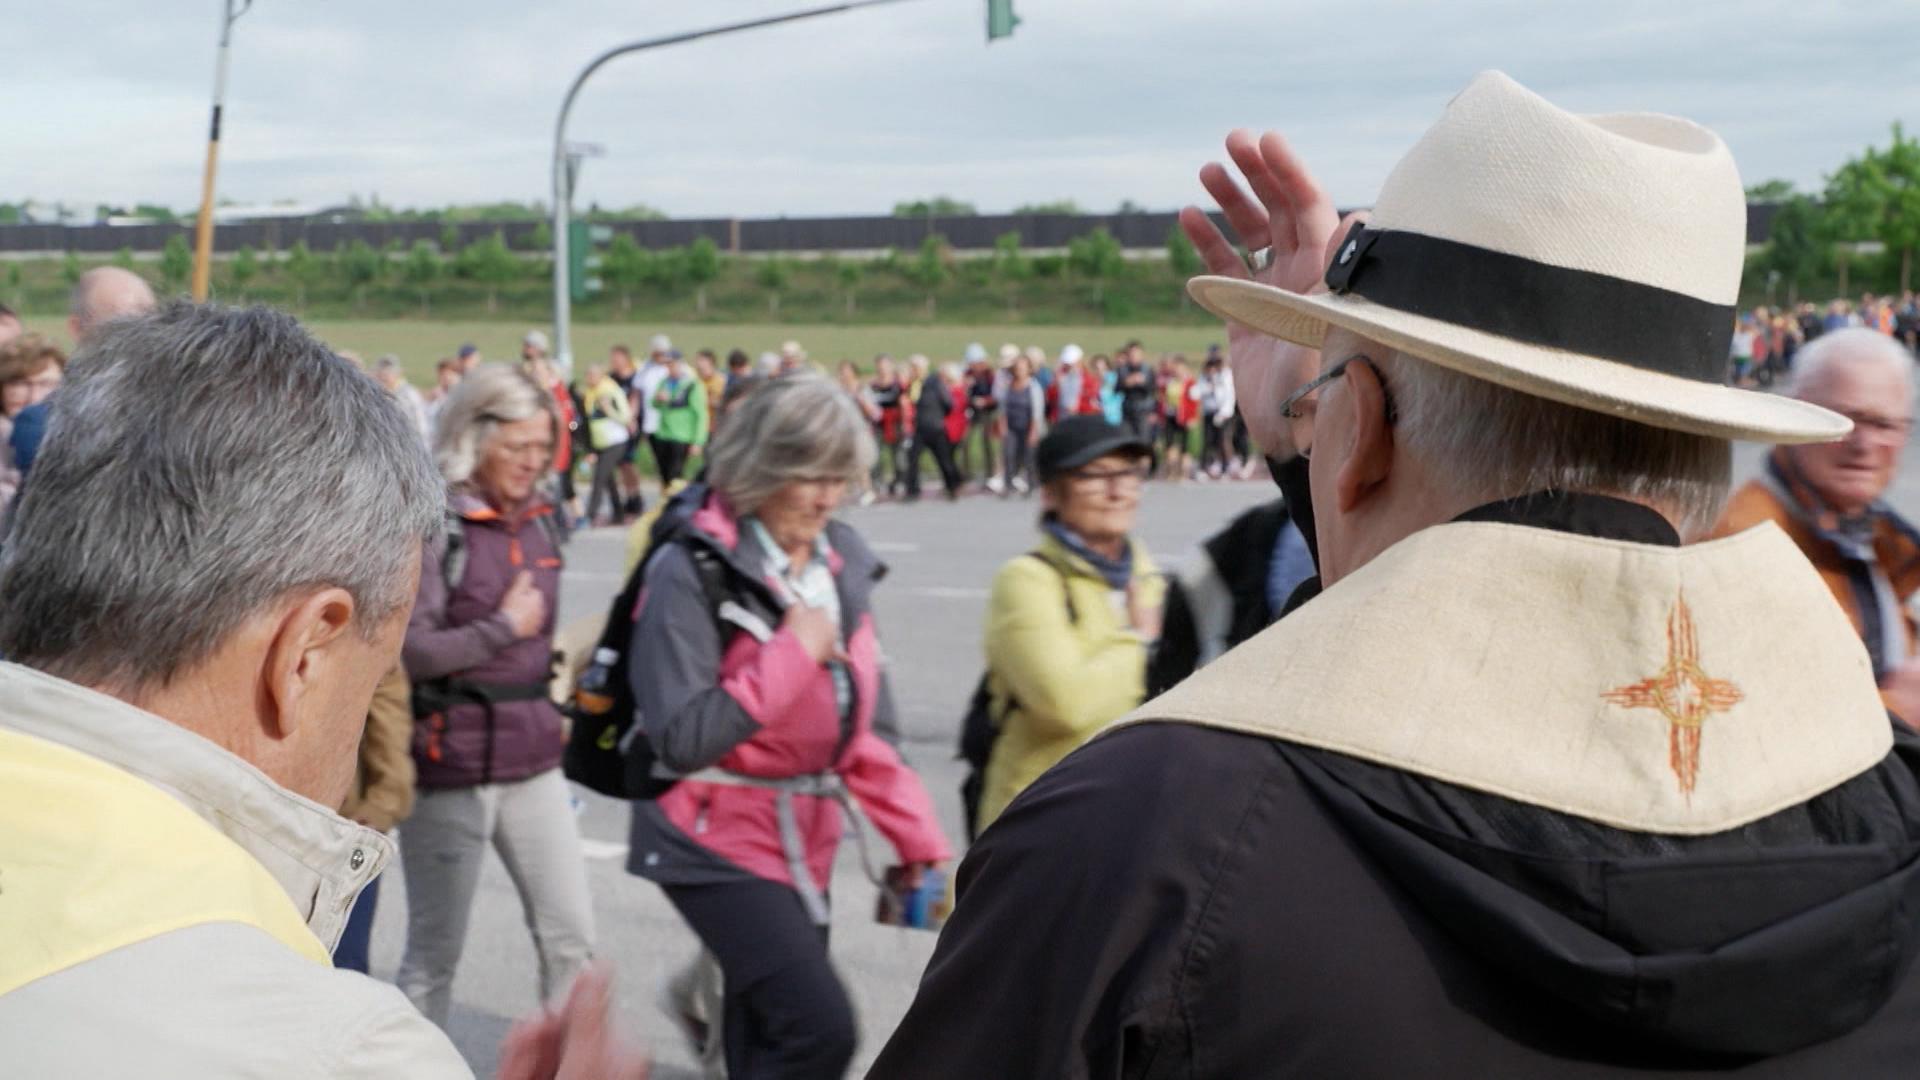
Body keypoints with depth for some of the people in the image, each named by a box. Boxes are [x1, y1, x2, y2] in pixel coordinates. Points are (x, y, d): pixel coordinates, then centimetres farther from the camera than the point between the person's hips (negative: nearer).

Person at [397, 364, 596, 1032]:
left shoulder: (536, 521, 8)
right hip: (450, 768, -6)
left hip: (531, 761, 7)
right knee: (435, 952, 6)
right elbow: (410, 652, -22)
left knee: (570, 935, 7)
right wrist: (506, 627, -13)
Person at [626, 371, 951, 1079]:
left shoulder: (841, 560, 4)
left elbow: (867, 724, 7)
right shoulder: (694, 569, -16)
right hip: (717, 839, -6)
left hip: (804, 840, 7)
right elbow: (682, 737, -23)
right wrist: (796, 653, -21)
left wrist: (920, 838, 0)